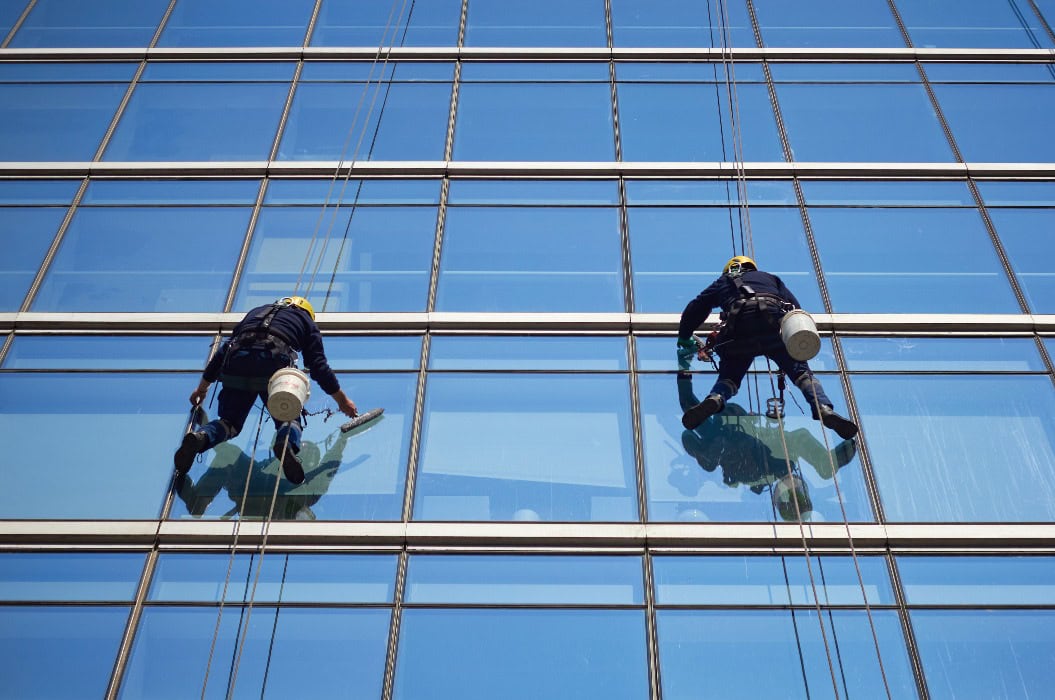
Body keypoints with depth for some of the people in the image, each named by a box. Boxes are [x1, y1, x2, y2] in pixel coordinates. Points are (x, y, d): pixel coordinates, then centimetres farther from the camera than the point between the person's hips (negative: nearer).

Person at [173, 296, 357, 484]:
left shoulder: (256, 311, 39)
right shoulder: (306, 320, 29)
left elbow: (223, 351, 38)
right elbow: (319, 366, 21)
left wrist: (202, 388, 47)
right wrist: (342, 400, 30)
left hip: (238, 361, 3)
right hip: (275, 362, -3)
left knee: (230, 420, 15)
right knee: (290, 418, 12)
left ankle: (199, 437, -17)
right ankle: (286, 444, -23)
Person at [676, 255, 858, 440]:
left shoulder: (723, 282, 37)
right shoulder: (770, 278, 39)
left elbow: (694, 310, 36)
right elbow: (796, 309, 27)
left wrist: (684, 339, 47)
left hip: (739, 329, 0)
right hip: (776, 325, 0)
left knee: (729, 376, 9)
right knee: (802, 373, 4)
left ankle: (715, 398, -23)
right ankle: (824, 409, -21)